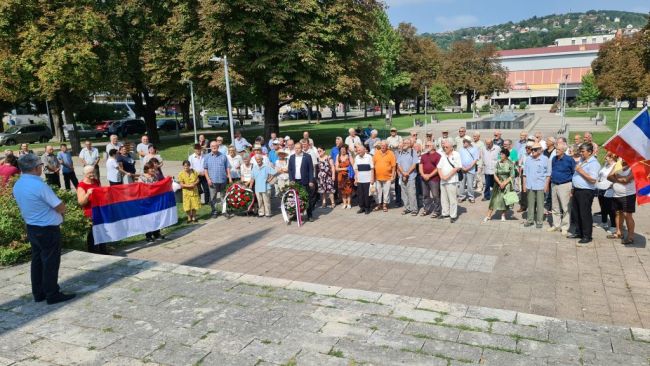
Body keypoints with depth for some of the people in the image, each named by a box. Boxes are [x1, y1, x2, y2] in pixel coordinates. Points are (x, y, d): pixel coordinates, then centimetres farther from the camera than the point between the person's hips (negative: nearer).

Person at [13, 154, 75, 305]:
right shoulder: (39, 185, -24)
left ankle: (38, 293, 26)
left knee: (37, 261, 17)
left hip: (31, 228, 9)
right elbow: (61, 208, -20)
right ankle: (52, 295, 11)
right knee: (50, 262, 2)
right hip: (48, 229, -9)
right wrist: (60, 210, 2)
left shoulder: (17, 185, 3)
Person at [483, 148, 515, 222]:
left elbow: (512, 176, -5)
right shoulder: (498, 163, 1)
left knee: (505, 200, 3)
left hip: (507, 184, -1)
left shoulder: (510, 164, -5)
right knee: (494, 199, -1)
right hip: (498, 184, 1)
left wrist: (504, 183, -14)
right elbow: (495, 175, 0)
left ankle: (503, 215, 19)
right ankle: (488, 216, 1)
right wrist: (499, 183, -13)